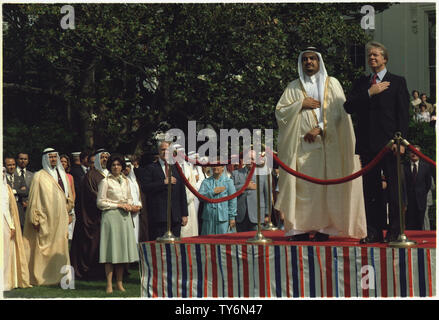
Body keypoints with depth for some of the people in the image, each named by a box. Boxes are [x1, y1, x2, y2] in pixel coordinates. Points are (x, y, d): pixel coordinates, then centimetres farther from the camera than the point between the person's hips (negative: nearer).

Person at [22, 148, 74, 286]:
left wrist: (68, 215, 13)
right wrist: (35, 219, -11)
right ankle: (40, 277, 2)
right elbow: (34, 198, -6)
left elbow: (68, 197, 21)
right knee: (43, 248, -4)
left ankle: (58, 276, 10)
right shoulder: (39, 176, -3)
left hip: (60, 218, 5)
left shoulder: (62, 175, 14)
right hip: (45, 219, -5)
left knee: (60, 247, 4)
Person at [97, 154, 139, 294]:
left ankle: (119, 282, 9)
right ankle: (109, 284, -5)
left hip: (124, 217, 5)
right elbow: (100, 202, -5)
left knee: (123, 249, 3)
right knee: (111, 250, -7)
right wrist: (119, 205, -10)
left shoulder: (125, 180, 14)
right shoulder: (105, 181, -2)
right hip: (111, 216, -5)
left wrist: (131, 206, 0)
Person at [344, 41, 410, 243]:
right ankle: (374, 232, 10)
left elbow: (403, 114, -1)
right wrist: (369, 93, -7)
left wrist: (400, 140, -11)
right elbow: (349, 107, 4)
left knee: (393, 189, -2)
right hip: (367, 143, 4)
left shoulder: (397, 82, 6)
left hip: (389, 143, -4)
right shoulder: (361, 83, 17)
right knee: (370, 190, 5)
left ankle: (394, 232, 3)